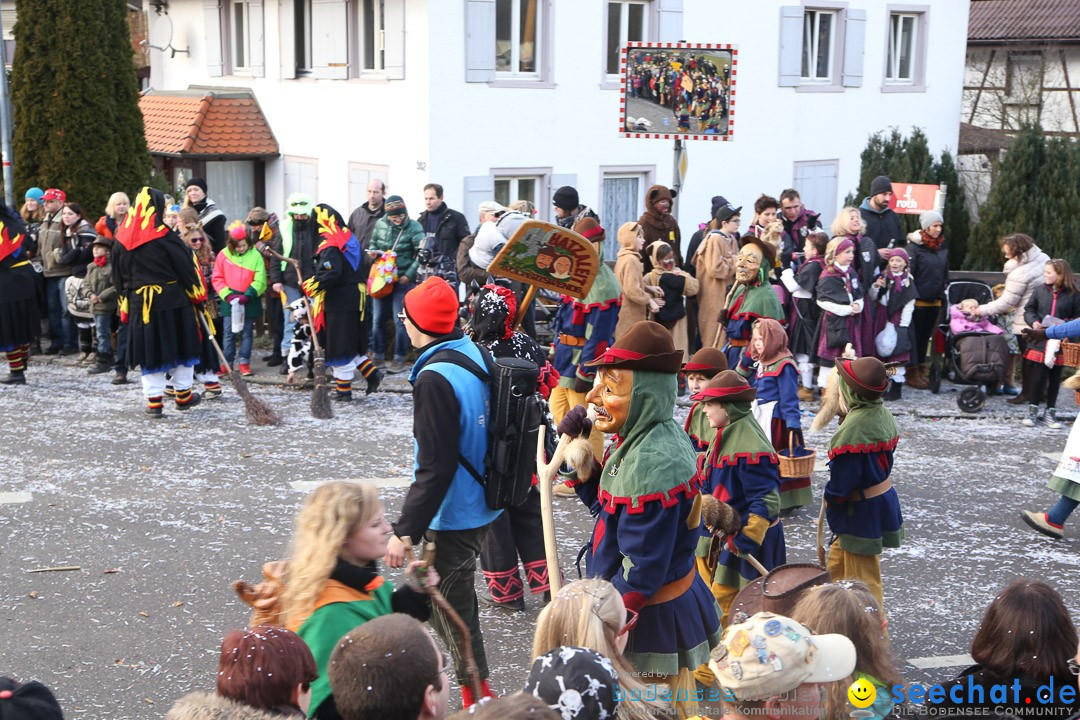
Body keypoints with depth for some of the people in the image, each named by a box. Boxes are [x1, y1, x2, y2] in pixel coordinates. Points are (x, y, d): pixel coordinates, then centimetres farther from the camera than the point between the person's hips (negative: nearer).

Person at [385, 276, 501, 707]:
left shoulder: (435, 379, -25)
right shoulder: (476, 353, 1)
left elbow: (435, 468, -26)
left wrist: (405, 531, -20)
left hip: (453, 515, -9)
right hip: (481, 505, 9)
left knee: (452, 608, 5)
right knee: (457, 594, 24)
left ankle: (477, 694, 16)